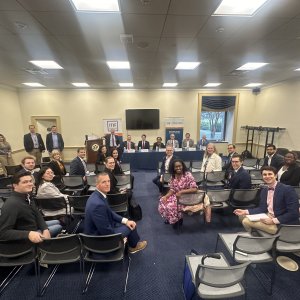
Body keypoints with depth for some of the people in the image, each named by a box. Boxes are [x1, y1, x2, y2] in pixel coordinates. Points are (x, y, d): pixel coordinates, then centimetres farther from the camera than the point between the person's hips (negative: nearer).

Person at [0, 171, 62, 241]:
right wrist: (28, 234, -44)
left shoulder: (27, 197, -5)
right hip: (25, 237, -8)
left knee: (57, 222, 22)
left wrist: (45, 229, -17)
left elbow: (37, 215, -1)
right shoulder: (11, 204, -31)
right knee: (58, 227, -1)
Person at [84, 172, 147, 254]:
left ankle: (132, 244, 40)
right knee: (131, 227, 2)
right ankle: (134, 246, 32)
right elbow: (106, 231, -27)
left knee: (129, 224, 17)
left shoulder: (97, 195, -5)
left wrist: (125, 220, -1)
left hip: (99, 229, 8)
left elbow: (109, 212, 7)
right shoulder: (98, 204, -34)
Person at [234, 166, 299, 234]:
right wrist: (245, 212, -9)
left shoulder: (287, 189, -14)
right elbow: (262, 209, 5)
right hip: (268, 217, 7)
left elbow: (294, 213, -19)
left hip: (282, 224, -7)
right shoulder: (264, 190, 7)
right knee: (243, 216, 3)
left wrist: (274, 221, -25)